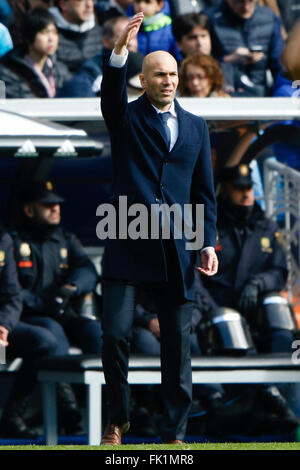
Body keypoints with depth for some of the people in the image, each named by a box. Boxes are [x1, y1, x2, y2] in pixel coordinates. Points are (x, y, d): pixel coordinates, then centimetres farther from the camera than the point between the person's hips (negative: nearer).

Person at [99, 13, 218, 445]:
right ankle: (117, 419, 8)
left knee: (177, 344, 3)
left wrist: (208, 242, 4)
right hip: (127, 245, -2)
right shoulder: (127, 118, 5)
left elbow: (205, 191, 14)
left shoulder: (195, 127, 13)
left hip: (176, 249, 2)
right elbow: (111, 93, -18)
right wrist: (120, 51, -35)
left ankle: (175, 433, 10)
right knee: (115, 333, -10)